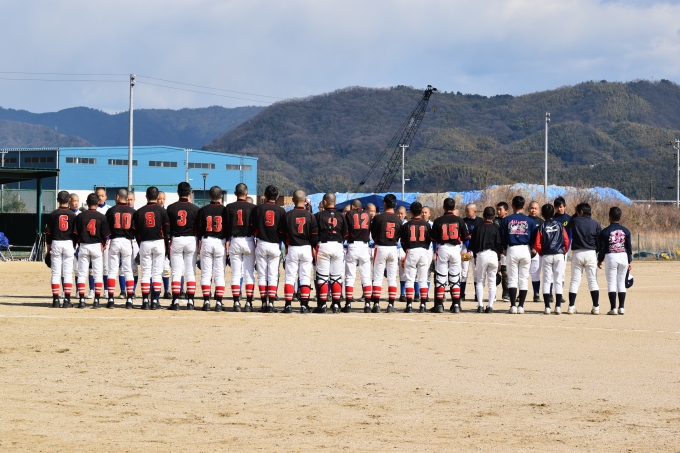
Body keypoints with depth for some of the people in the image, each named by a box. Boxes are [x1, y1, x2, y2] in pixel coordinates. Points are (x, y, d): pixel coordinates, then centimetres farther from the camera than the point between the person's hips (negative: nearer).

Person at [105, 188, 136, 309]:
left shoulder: (111, 211, -1)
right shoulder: (132, 211, 1)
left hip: (114, 241, -1)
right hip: (127, 241, 1)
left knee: (112, 271, 3)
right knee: (128, 271, 4)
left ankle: (111, 299, -2)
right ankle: (129, 300, -1)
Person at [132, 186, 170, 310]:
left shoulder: (139, 212, 2)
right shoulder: (162, 211, -2)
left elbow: (135, 231, 4)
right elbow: (167, 230, -1)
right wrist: (167, 246, 8)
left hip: (144, 243, 1)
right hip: (159, 243, -1)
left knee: (145, 273, 4)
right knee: (157, 273, 1)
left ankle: (145, 301, 0)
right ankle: (155, 301, -2)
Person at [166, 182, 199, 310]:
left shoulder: (171, 208, -3)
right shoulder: (195, 208, -4)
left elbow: (167, 227, 2)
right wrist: (199, 243, 11)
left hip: (176, 240, 0)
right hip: (191, 240, 0)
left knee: (176, 272, 2)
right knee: (190, 272, 5)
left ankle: (176, 301, -3)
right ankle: (190, 301, 2)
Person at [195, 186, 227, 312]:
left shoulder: (203, 210, 1)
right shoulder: (225, 210, -2)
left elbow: (198, 229, 1)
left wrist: (199, 244, 9)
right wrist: (227, 243, 7)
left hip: (206, 241, 0)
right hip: (220, 242, 0)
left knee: (205, 273, 4)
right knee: (219, 274, 2)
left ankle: (206, 301, -2)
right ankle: (218, 302, -2)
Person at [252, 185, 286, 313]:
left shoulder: (258, 208, -2)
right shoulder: (281, 211, -2)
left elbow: (253, 227, 1)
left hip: (261, 244, 0)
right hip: (275, 246, 0)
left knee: (262, 275, 5)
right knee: (273, 276, 2)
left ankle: (264, 303, 3)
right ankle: (271, 304, -5)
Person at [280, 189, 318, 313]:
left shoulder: (287, 215, -4)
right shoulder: (310, 216, -4)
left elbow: (282, 234, 0)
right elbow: (315, 236, -2)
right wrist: (314, 248, 12)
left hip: (292, 248, 0)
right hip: (306, 248, 0)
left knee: (290, 277, 3)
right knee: (305, 278, 5)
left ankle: (288, 305, -2)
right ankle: (304, 305, 1)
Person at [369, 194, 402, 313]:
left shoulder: (378, 218, -9)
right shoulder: (398, 220, 0)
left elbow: (373, 234, -1)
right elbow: (399, 236, 7)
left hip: (381, 248, -3)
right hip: (393, 249, 3)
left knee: (377, 277, 1)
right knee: (392, 278, 6)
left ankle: (376, 304, -3)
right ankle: (391, 305, 4)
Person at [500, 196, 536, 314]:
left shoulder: (506, 220, 0)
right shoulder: (529, 221, 3)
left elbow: (502, 237, 1)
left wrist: (504, 249, 15)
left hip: (512, 250, -1)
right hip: (525, 250, 1)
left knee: (512, 279, 3)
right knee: (524, 279, 6)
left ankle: (513, 306, -6)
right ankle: (521, 306, 2)